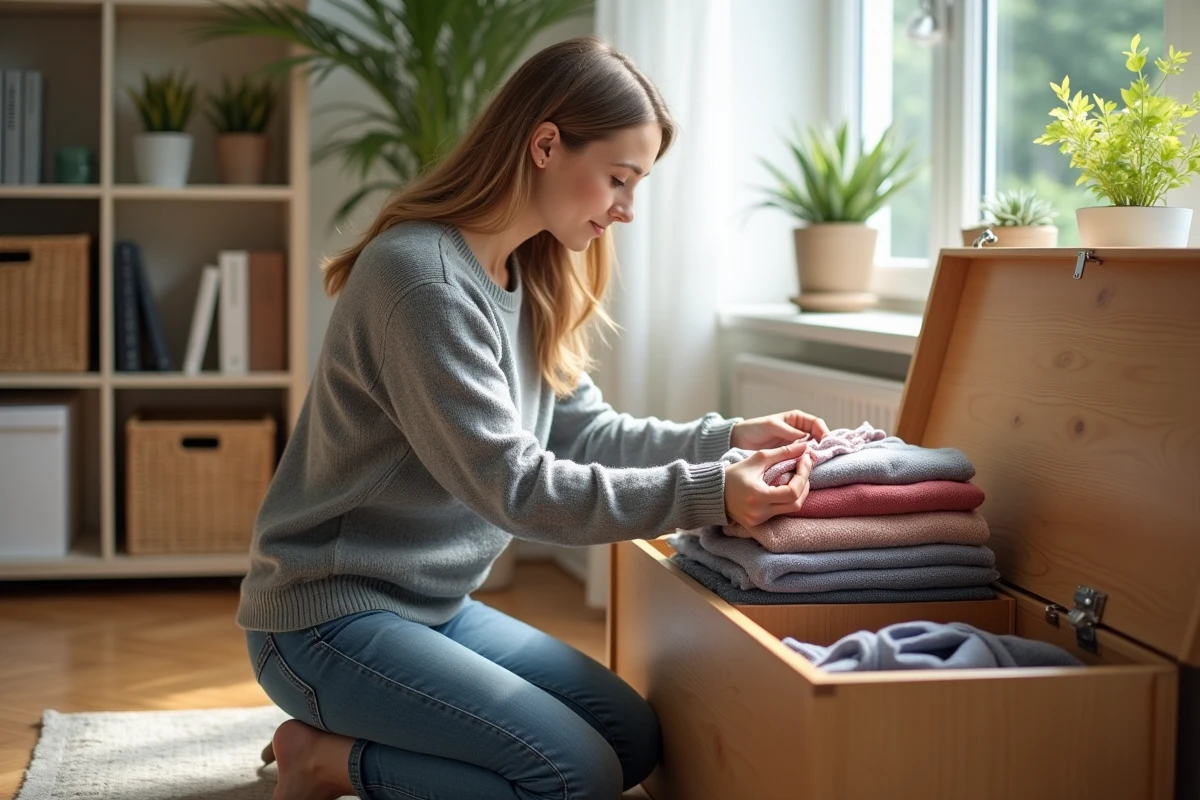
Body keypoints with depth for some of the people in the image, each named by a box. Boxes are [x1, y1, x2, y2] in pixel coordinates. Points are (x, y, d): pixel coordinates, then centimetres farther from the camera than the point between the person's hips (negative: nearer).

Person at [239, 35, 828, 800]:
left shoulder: (528, 278, 6)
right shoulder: (421, 277, -24)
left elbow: (586, 430, 10)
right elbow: (513, 485, -26)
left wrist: (727, 437, -3)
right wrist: (706, 493, -29)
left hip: (436, 605, 10)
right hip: (330, 619, -10)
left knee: (635, 737, 7)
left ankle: (347, 734, 12)